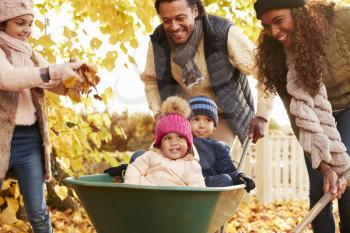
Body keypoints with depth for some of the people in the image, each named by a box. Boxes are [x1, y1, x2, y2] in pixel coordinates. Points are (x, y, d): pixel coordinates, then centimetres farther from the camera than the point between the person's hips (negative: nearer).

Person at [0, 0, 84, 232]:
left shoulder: (31, 55, 14)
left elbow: (61, 87, 8)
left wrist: (78, 76, -16)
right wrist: (54, 71, -34)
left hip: (29, 139, 5)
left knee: (37, 210, 6)